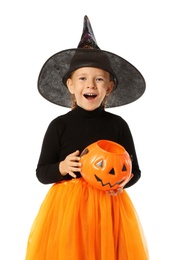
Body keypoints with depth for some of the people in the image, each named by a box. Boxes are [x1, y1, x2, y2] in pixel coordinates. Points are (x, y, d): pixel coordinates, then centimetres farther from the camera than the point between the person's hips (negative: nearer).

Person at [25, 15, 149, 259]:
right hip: (67, 205, -1)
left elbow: (135, 170, 7)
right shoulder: (59, 125, -2)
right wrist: (62, 167, -17)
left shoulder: (118, 125, 1)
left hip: (109, 205, 1)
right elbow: (41, 172, 2)